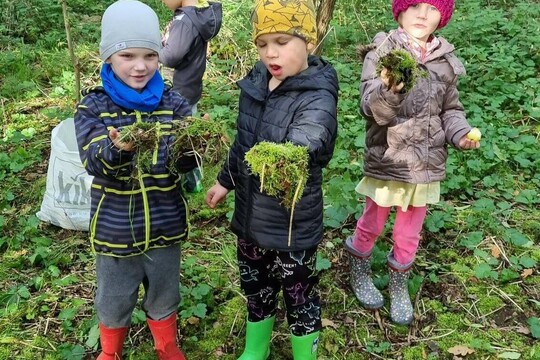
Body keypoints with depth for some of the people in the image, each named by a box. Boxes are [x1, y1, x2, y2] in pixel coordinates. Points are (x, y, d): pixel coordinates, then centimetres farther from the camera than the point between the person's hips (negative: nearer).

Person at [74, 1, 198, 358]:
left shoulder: (174, 103, -5)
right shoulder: (93, 106, -8)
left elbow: (185, 162, -10)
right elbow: (93, 161, -20)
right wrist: (118, 148, -41)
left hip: (165, 224, 1)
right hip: (114, 228, -1)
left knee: (164, 296, 21)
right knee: (113, 302, 19)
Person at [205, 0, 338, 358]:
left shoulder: (317, 100, -23)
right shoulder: (258, 80, -2)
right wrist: (226, 180, 20)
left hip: (291, 224, -6)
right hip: (250, 215, 7)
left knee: (299, 297, 15)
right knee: (255, 289, 25)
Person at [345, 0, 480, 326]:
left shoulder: (446, 60, 1)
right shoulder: (382, 53, -11)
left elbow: (451, 109, 11)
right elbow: (372, 109, -22)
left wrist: (461, 133, -9)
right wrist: (387, 91, -43)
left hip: (426, 166, 3)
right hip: (386, 163, -3)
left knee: (409, 236, 18)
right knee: (372, 226, 16)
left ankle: (399, 288, 41)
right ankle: (360, 275, 44)